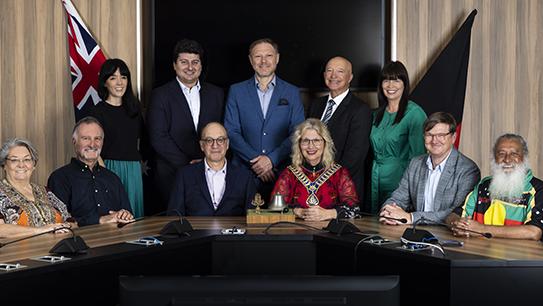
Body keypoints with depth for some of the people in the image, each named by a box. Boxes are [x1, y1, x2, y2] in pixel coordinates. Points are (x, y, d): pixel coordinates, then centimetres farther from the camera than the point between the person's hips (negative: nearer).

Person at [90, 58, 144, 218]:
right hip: (111, 168, -5)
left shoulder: (134, 107, 11)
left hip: (134, 170, 5)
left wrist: (141, 163, 8)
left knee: (134, 215, 10)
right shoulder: (98, 111, -5)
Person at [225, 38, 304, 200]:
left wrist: (271, 159, -11)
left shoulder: (292, 93, 8)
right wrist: (255, 160, -11)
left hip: (281, 173, 0)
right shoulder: (236, 91, 8)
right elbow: (231, 132, 1)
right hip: (244, 172, 0)